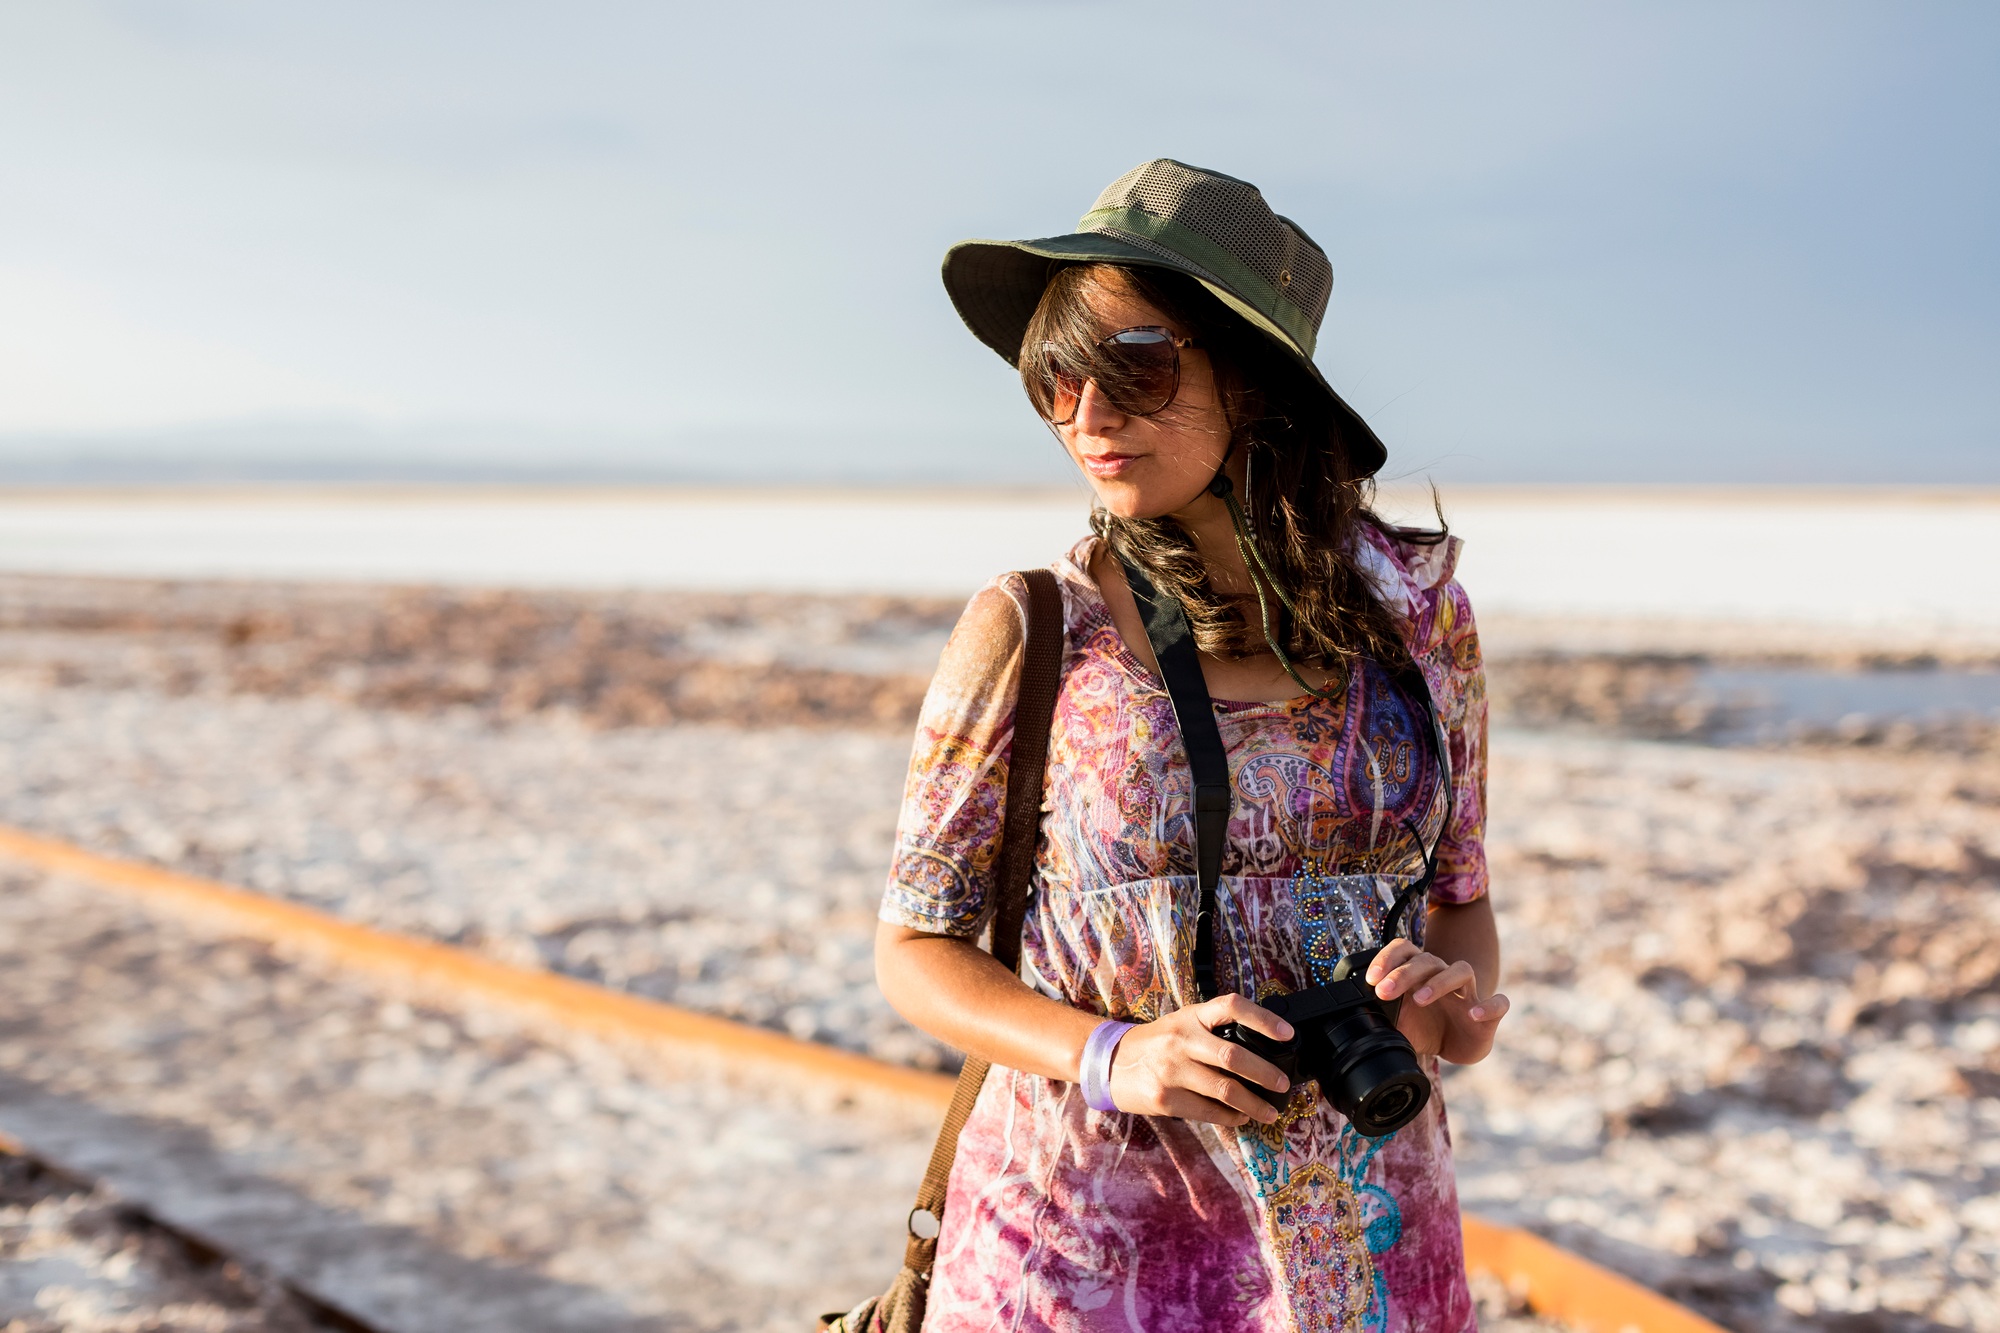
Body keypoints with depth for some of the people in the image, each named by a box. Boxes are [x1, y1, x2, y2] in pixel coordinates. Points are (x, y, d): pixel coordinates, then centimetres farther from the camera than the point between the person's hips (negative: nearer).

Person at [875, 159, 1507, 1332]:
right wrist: (1112, 1057, -19)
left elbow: (1461, 897, 10)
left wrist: (1459, 1001, -12)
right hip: (1084, 1236, -2)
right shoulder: (1029, 633, -8)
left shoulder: (1419, 614, -2)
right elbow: (916, 948, -3)